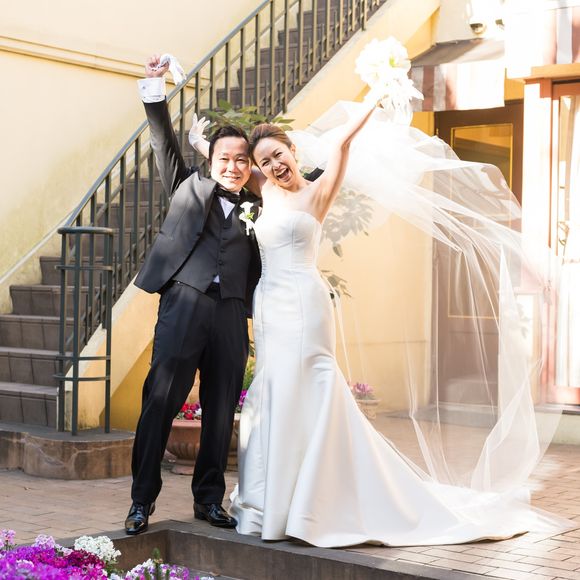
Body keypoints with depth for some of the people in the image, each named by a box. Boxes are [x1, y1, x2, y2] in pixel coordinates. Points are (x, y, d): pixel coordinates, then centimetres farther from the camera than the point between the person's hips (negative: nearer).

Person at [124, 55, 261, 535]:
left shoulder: (257, 208, 17)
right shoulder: (190, 187, 14)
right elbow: (166, 143, 7)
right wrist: (155, 88, -1)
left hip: (231, 315, 2)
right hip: (184, 306, -2)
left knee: (221, 412, 5)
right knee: (160, 401, -6)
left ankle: (209, 499, 17)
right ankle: (143, 499, 3)